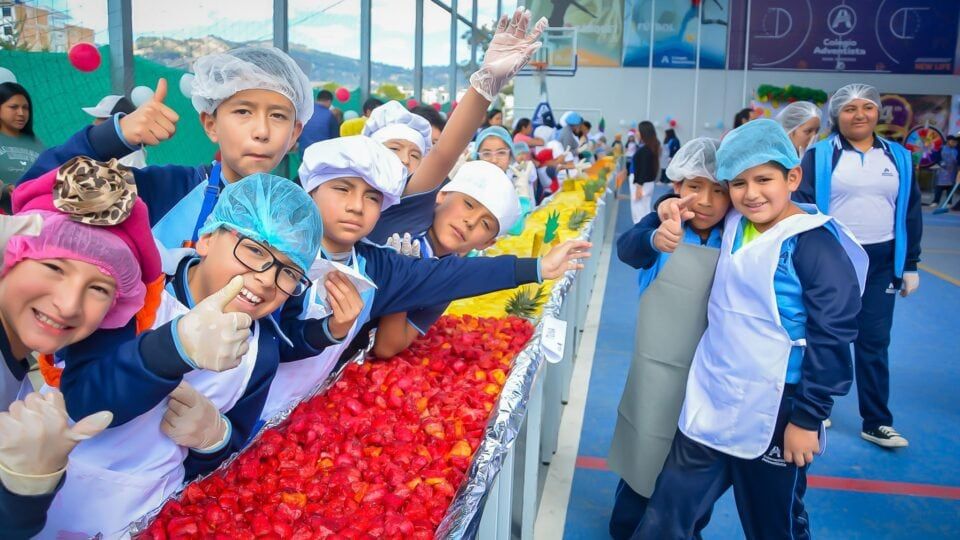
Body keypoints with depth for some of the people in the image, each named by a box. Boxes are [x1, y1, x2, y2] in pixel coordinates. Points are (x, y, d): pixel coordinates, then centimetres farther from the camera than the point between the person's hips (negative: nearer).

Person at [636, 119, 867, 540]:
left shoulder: (813, 245, -16)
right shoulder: (733, 225, 4)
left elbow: (832, 337, -16)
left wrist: (808, 418, -15)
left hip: (771, 411, -6)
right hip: (711, 402, 6)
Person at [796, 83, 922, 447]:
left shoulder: (899, 157, 7)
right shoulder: (820, 155, -4)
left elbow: (911, 213, 11)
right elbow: (802, 207, -7)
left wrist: (910, 265, 8)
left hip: (881, 261, 3)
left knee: (874, 341, 6)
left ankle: (876, 423, 14)